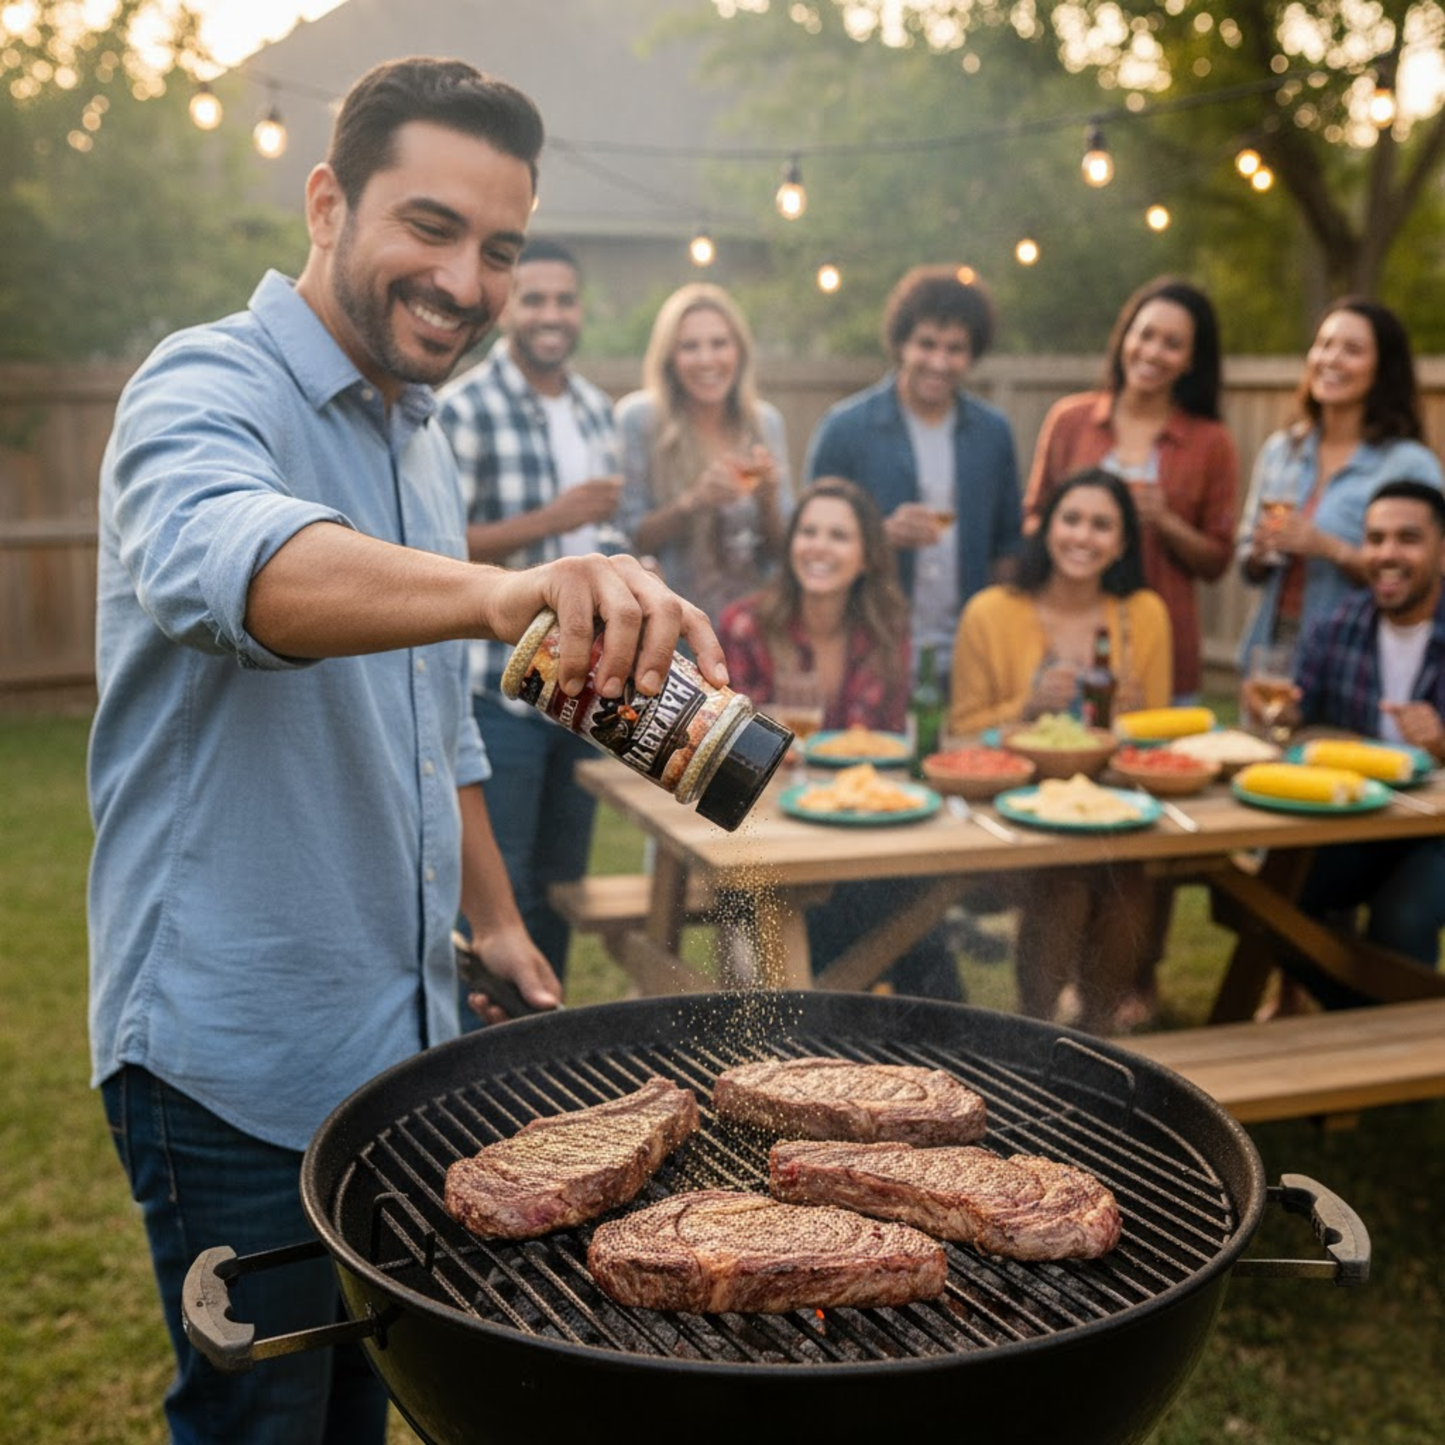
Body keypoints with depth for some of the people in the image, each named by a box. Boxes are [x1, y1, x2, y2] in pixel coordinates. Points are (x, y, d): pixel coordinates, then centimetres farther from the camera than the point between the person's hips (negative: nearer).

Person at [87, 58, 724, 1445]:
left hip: (400, 1030, 8)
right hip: (238, 1055, -7)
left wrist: (494, 919, 20)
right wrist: (503, 589, -57)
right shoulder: (204, 389, -15)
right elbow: (231, 558, -41)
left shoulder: (421, 438, 11)